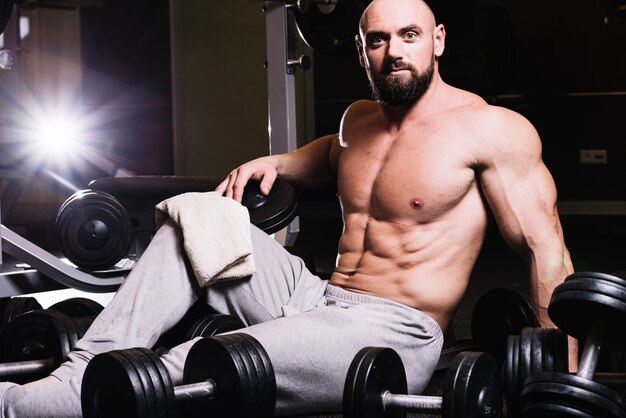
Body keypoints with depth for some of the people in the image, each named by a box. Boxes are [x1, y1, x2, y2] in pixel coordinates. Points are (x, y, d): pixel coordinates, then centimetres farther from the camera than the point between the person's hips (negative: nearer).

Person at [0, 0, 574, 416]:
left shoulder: (490, 130, -10)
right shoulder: (360, 118, 12)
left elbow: (545, 248, -10)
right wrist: (274, 162, 16)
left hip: (393, 335, -8)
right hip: (316, 298, 8)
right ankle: (86, 370, -12)